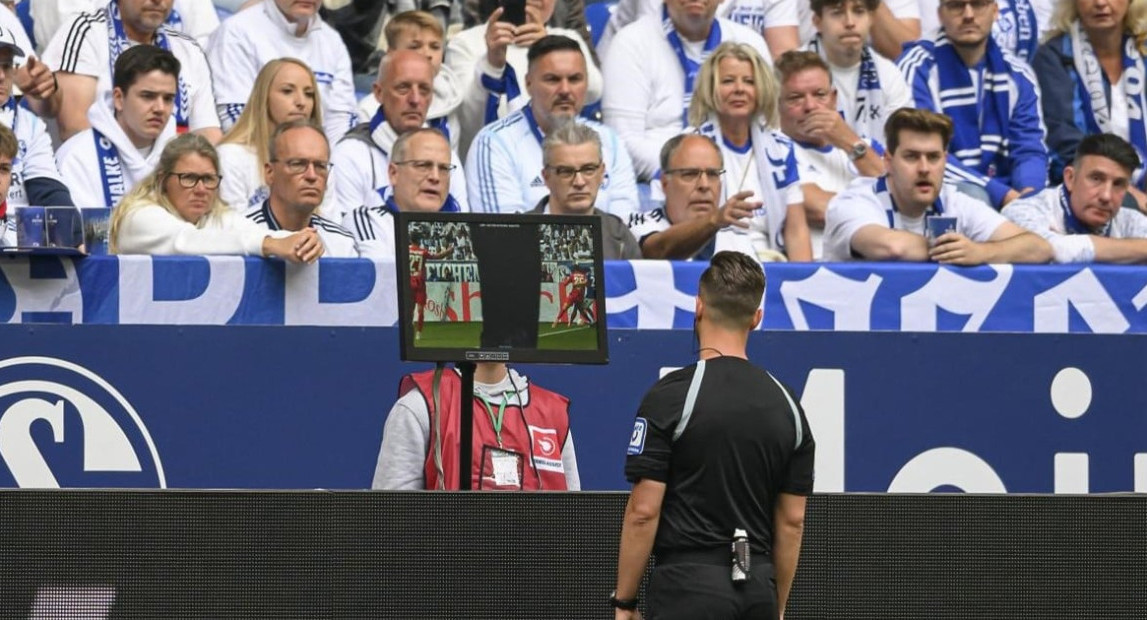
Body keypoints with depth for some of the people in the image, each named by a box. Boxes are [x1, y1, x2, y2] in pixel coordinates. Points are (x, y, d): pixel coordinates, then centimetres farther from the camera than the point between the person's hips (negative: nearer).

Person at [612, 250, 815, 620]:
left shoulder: (671, 396, -9)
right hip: (758, 589, 5)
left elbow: (643, 511, -10)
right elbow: (792, 521, 10)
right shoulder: (785, 403, 7)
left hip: (689, 588, -5)